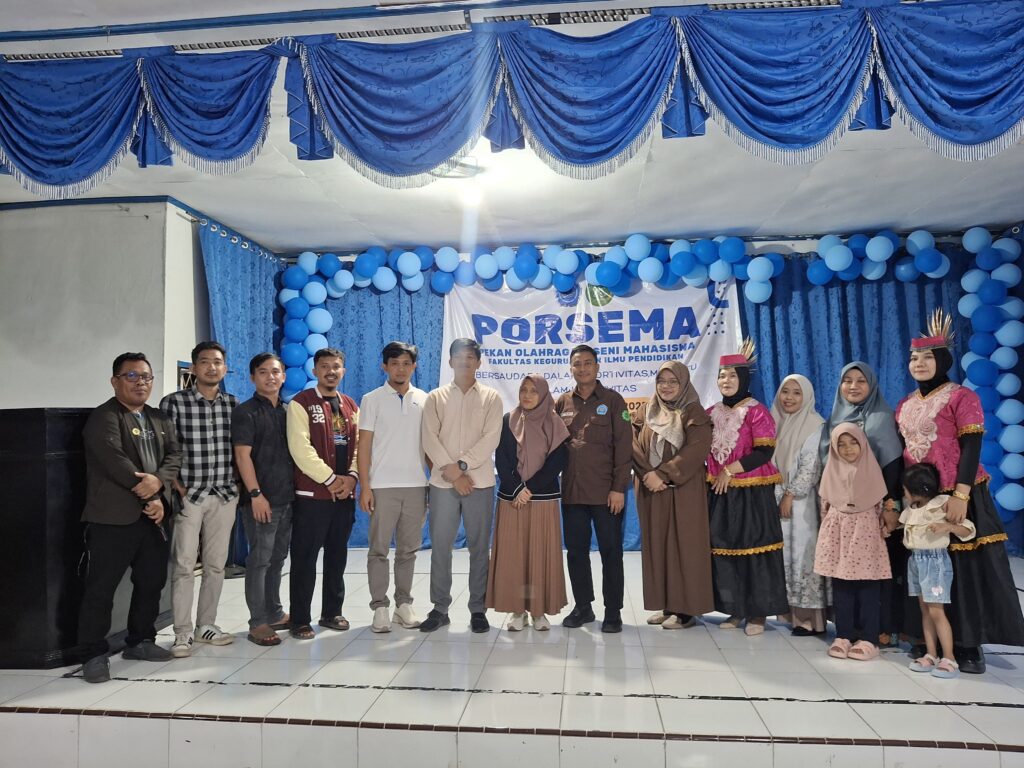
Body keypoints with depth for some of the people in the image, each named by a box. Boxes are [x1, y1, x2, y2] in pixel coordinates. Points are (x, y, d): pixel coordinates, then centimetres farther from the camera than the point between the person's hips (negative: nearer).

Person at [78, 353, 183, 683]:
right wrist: (149, 497, -15)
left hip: (151, 516, 7)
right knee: (101, 588, -1)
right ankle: (94, 654, 10)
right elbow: (115, 461, -18)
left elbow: (174, 455, 6)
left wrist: (158, 481, -16)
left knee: (152, 582, 14)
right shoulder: (103, 417, -7)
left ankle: (140, 641, 28)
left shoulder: (159, 419, 15)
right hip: (112, 517, -7)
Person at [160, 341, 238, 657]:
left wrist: (238, 484, 4)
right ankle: (183, 632, 10)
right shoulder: (173, 402, -3)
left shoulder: (234, 404, 7)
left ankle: (206, 625, 23)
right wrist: (177, 488, -9)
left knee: (216, 564, 10)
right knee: (183, 565, -1)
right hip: (188, 495, -3)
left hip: (225, 496, 3)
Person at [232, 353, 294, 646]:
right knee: (259, 560, -1)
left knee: (277, 559, 14)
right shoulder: (246, 412, -6)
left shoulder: (288, 412, 13)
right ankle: (257, 623, 7)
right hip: (261, 500, -6)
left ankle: (274, 614, 25)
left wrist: (297, 489, 12)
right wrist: (256, 494, -18)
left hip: (287, 498, 6)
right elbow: (242, 455, -12)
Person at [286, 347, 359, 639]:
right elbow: (300, 448, -14)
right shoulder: (300, 403, -4)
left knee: (337, 556, 12)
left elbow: (358, 446, 12)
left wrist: (351, 476, -5)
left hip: (345, 494, 6)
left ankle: (332, 613, 24)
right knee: (305, 559, 0)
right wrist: (330, 479, -14)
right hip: (312, 493, -5)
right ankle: (300, 620, 11)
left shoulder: (351, 406, 14)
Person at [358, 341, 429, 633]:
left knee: (409, 549, 9)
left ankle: (404, 604, 20)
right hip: (382, 486, -2)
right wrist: (364, 487, -7)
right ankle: (380, 607, 12)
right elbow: (364, 445, -1)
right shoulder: (372, 399, 2)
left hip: (416, 486, 2)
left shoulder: (424, 400, 9)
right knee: (379, 549, 2)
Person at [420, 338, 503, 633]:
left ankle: (478, 610, 14)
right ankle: (439, 608, 16)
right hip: (442, 482, 1)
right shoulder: (435, 398, 8)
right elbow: (430, 440, -1)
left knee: (479, 547, 4)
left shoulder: (491, 397, 6)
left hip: (480, 482, -1)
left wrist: (462, 464, -14)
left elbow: (491, 438, -5)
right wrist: (452, 473, -11)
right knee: (440, 547, 4)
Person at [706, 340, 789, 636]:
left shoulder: (757, 412, -6)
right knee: (723, 548, 7)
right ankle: (735, 609, 18)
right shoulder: (712, 413, 10)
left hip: (751, 492, -5)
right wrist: (714, 474, 4)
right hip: (719, 492, 6)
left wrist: (730, 470, -15)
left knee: (753, 548, -1)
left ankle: (758, 612, 10)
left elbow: (764, 452, -14)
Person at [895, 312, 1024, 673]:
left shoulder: (961, 397, -5)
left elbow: (971, 447, -12)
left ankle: (969, 645, 9)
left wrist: (960, 495, -21)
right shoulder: (904, 406, 12)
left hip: (956, 497, -5)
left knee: (964, 566, -1)